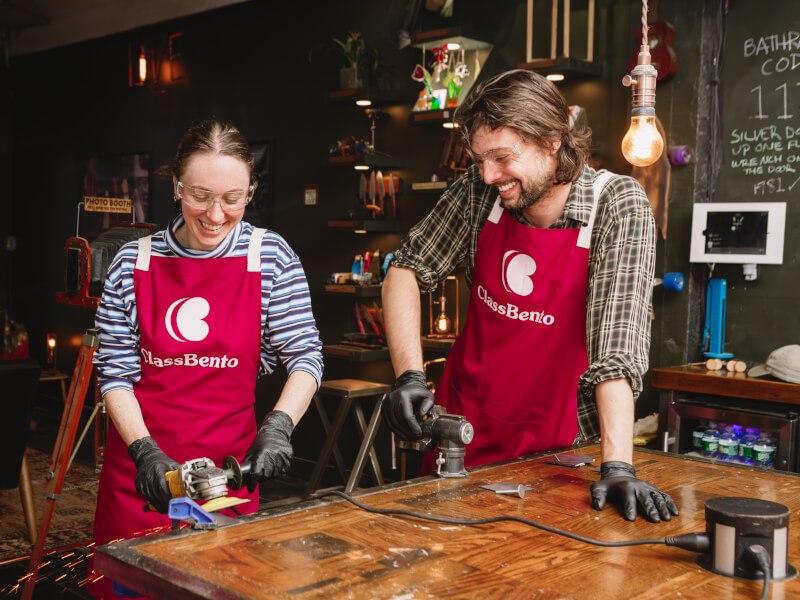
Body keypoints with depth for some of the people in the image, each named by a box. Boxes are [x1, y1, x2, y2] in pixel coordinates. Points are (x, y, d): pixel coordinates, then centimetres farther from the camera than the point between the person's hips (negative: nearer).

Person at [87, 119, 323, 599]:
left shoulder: (270, 257, -4)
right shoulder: (135, 262, -1)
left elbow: (306, 356, -4)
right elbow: (115, 372, 0)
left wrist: (279, 424, -20)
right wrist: (145, 450, -12)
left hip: (229, 466, -1)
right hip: (141, 470, 1)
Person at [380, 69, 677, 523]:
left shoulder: (619, 207, -17)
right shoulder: (480, 189, -7)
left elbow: (617, 346, -26)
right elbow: (408, 269, 0)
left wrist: (618, 466, -35)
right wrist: (409, 375, -13)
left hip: (555, 449, -3)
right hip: (463, 430, 3)